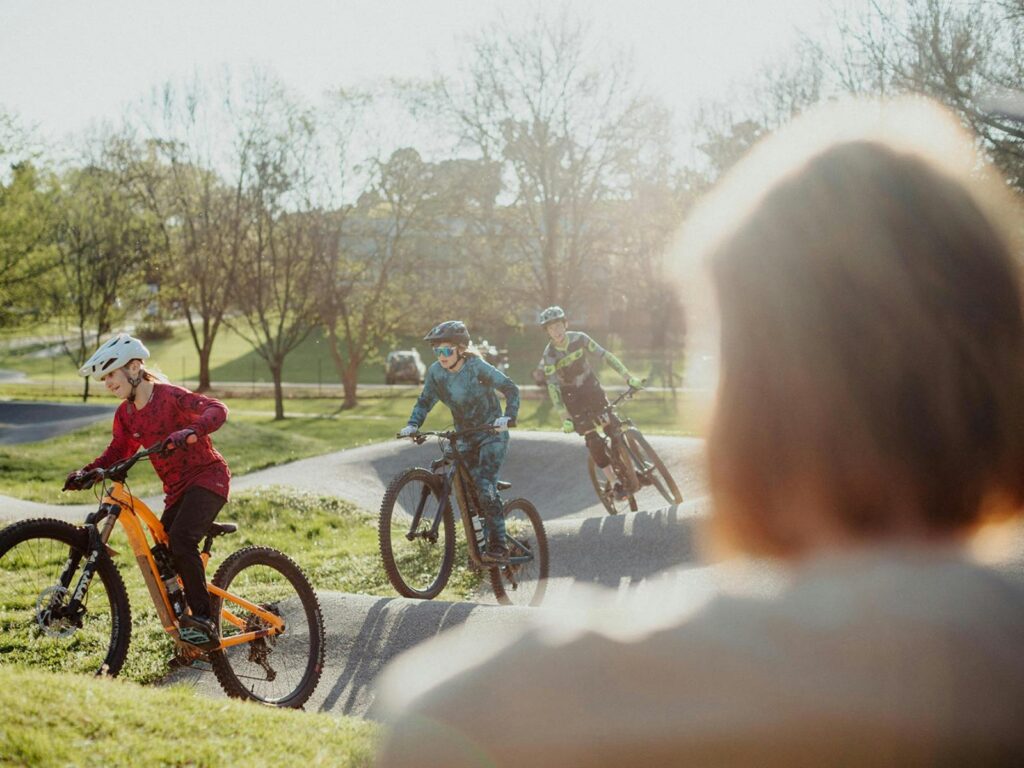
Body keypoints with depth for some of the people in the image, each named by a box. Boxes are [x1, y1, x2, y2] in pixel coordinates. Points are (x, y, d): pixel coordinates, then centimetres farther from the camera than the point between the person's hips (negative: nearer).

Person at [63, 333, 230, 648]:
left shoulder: (169, 396, -15)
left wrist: (189, 433, -44)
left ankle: (203, 618, -24)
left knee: (181, 540, -28)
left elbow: (217, 409, -26)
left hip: (207, 477, -8)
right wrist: (87, 472, -11)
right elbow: (118, 451, 6)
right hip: (176, 489, 8)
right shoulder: (125, 414, 6)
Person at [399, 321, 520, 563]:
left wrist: (508, 417, -32)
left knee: (485, 486, -20)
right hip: (466, 438, 6)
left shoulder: (477, 367, -20)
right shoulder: (436, 372, -7)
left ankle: (498, 547, -17)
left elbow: (511, 389, -16)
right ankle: (481, 542, 18)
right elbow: (425, 402, 4)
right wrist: (413, 425, -13)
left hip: (492, 434, -6)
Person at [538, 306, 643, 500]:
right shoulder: (548, 356, -19)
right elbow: (553, 387, -20)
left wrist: (628, 377, -18)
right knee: (593, 440, -9)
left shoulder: (580, 339, -14)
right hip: (573, 398, -2)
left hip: (592, 388, 2)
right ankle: (614, 482, -4)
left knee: (613, 429, -8)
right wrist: (564, 417, -26)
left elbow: (606, 356, -12)